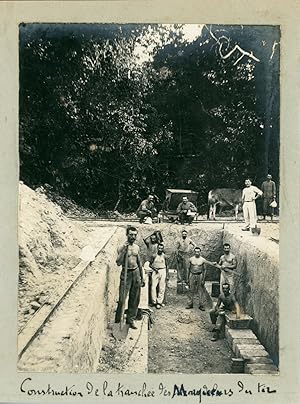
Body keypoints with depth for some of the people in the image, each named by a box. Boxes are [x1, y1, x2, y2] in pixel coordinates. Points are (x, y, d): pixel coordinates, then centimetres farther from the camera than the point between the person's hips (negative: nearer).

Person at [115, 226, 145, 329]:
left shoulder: (137, 247, 8)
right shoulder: (122, 248, -7)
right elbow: (118, 263, -18)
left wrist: (142, 277, 17)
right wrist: (124, 250, -26)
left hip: (136, 273, 5)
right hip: (126, 273, -5)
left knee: (134, 299, 8)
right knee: (122, 298, -6)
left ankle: (130, 319, 21)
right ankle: (117, 320, 10)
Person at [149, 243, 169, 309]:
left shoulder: (164, 256, 5)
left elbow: (166, 266, 11)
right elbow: (150, 264, 7)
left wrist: (167, 275, 6)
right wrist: (154, 268, -11)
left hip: (163, 271, 1)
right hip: (155, 271, -1)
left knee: (162, 288, -1)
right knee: (153, 287, -7)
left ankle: (159, 302, 6)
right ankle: (154, 301, 3)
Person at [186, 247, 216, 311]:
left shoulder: (203, 260, -2)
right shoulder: (191, 259, 2)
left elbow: (204, 270, 3)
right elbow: (188, 268, 8)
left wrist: (203, 279, -2)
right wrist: (187, 278, 5)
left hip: (200, 275, -1)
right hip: (192, 275, 1)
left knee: (201, 290, -1)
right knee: (191, 290, 4)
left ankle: (201, 305, 7)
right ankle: (190, 304, 15)